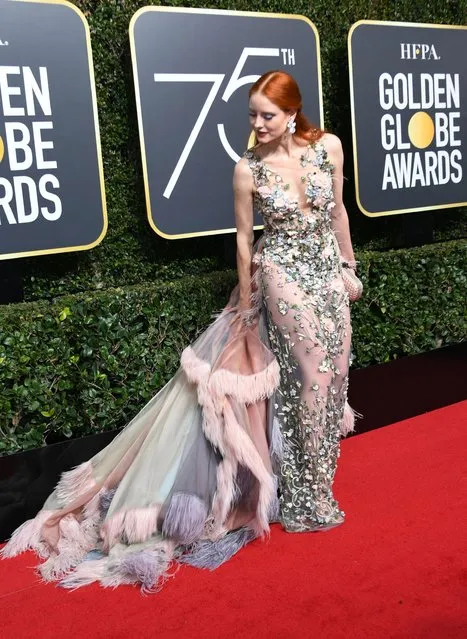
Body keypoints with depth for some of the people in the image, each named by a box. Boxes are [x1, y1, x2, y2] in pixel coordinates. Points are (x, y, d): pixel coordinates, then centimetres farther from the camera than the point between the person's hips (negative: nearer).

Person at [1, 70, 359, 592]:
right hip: (285, 278, -4)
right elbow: (244, 239, -3)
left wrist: (348, 264, 13)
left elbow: (337, 209, 10)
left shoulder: (329, 146, -2)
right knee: (310, 375, 0)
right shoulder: (248, 170, -10)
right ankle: (305, 497, 18)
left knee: (332, 367, 10)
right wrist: (247, 305, 3)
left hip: (327, 272, 5)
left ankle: (317, 461, 35)